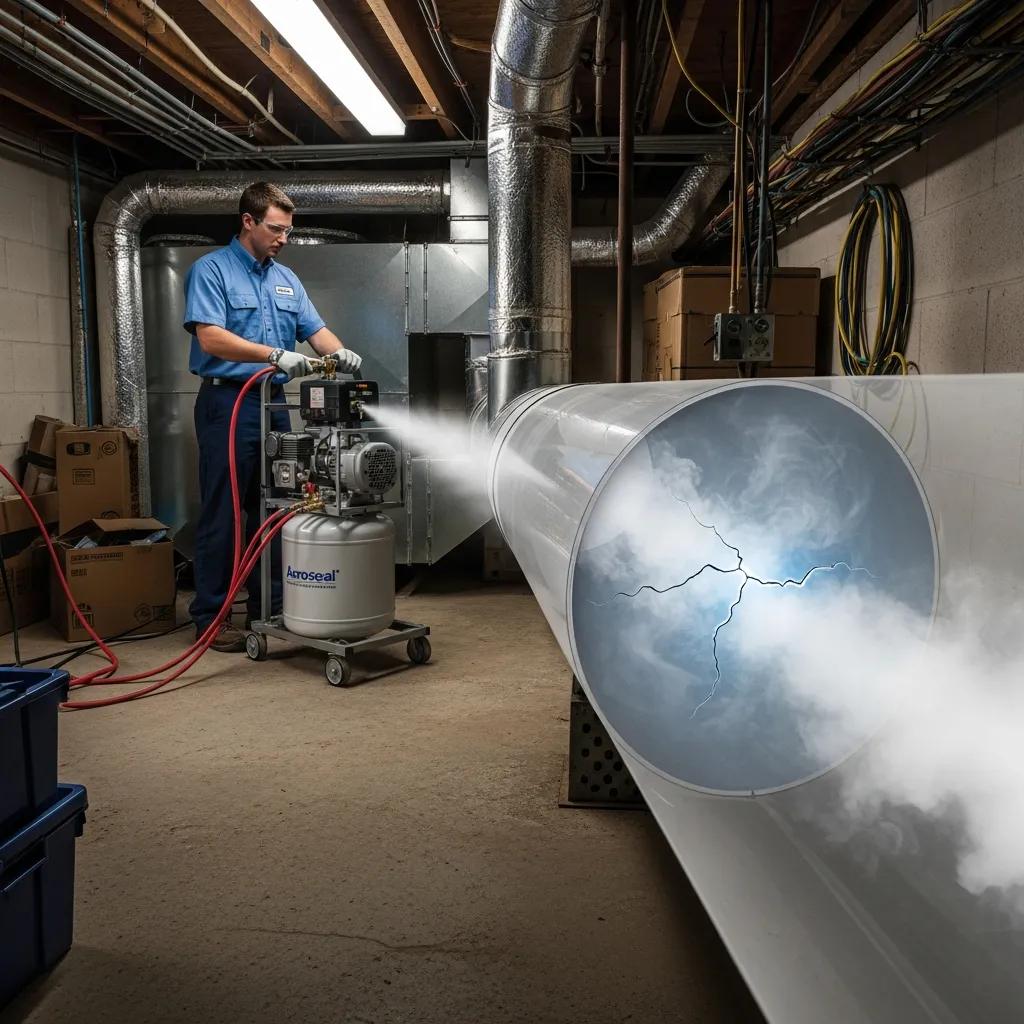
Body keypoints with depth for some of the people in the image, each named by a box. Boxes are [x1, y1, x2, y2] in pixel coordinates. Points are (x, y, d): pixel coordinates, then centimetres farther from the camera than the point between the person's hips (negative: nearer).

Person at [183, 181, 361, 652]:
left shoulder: (286, 279, 16)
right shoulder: (210, 271, -5)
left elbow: (315, 329, 11)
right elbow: (210, 337, -17)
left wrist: (340, 352, -11)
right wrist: (275, 355, -27)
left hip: (274, 404, 7)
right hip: (228, 403, -6)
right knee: (222, 514, -3)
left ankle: (269, 607, 20)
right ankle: (210, 615, 7)